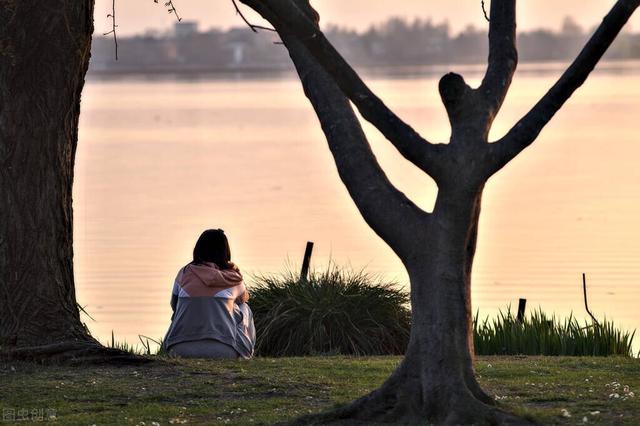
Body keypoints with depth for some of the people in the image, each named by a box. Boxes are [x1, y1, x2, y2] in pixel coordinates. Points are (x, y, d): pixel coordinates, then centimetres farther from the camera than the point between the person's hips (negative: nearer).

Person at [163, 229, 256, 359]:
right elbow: (244, 297, 31)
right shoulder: (234, 279, 7)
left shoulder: (184, 274, 8)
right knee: (244, 309, 26)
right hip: (224, 352, -2)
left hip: (179, 350, 2)